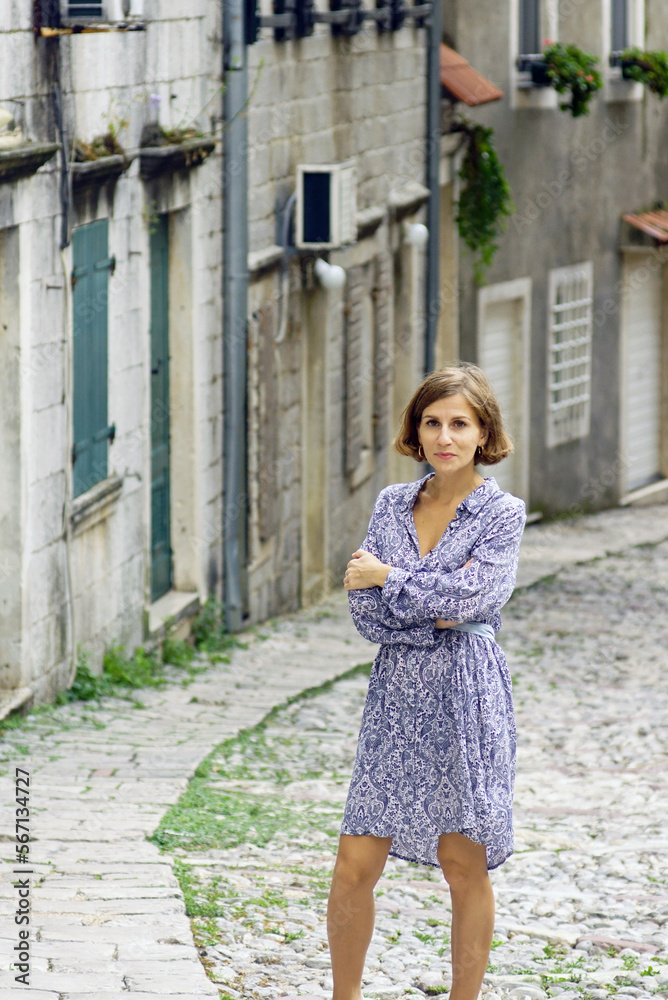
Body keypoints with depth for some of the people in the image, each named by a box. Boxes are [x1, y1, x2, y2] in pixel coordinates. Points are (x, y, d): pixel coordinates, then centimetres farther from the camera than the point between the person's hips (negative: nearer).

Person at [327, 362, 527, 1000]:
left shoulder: (502, 513, -1)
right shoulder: (392, 504, 10)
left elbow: (470, 594, -17)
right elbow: (364, 614, 3)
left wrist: (387, 577, -6)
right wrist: (436, 618, -11)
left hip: (466, 703, -3)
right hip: (398, 694, 4)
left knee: (464, 865, 2)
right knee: (355, 864, 0)